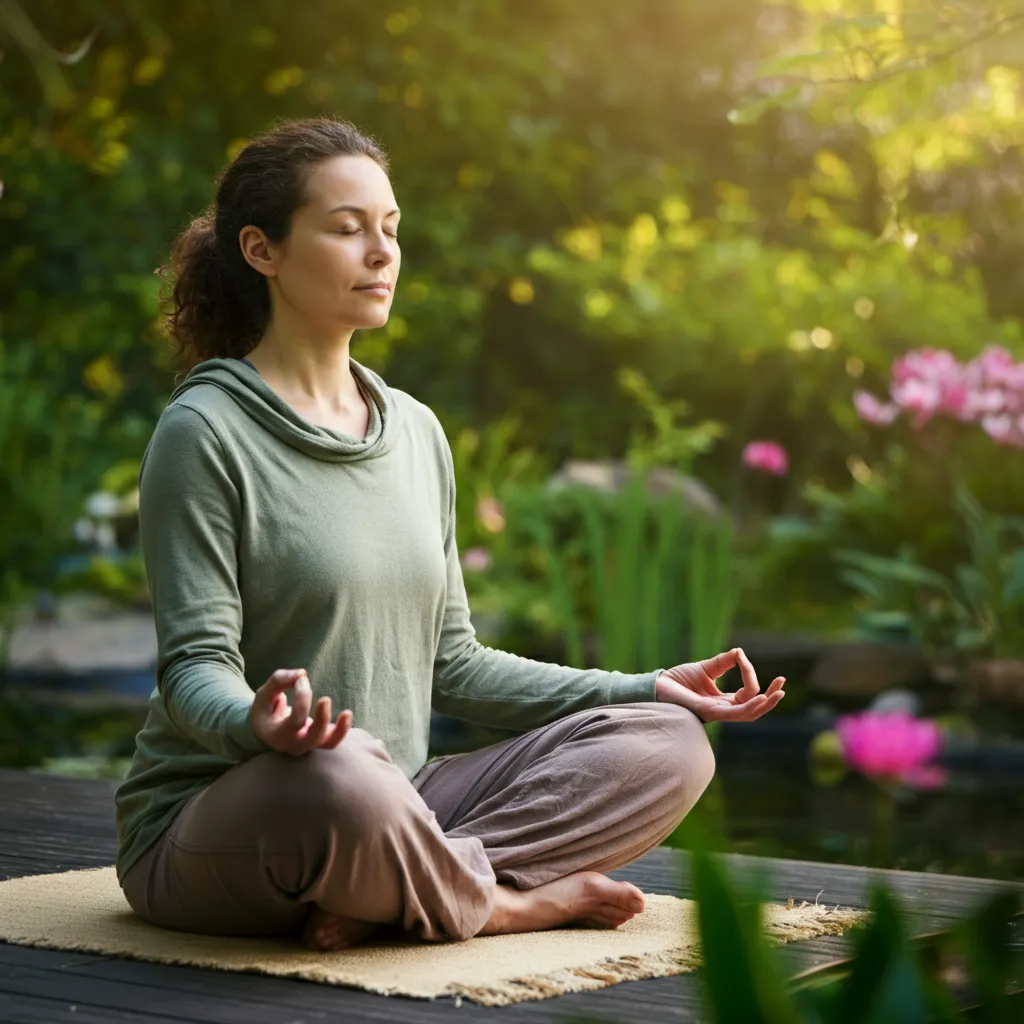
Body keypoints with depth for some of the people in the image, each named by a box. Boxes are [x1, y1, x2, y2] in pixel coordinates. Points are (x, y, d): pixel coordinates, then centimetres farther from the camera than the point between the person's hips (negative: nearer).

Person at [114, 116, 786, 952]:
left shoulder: (415, 429, 13)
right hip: (214, 819, -7)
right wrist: (256, 724, -39)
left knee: (668, 744, -7)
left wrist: (647, 688, 9)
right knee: (341, 773, -42)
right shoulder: (205, 432, -8)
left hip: (394, 805, 7)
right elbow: (195, 664, -14)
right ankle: (508, 904, -12)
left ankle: (382, 900, -21)